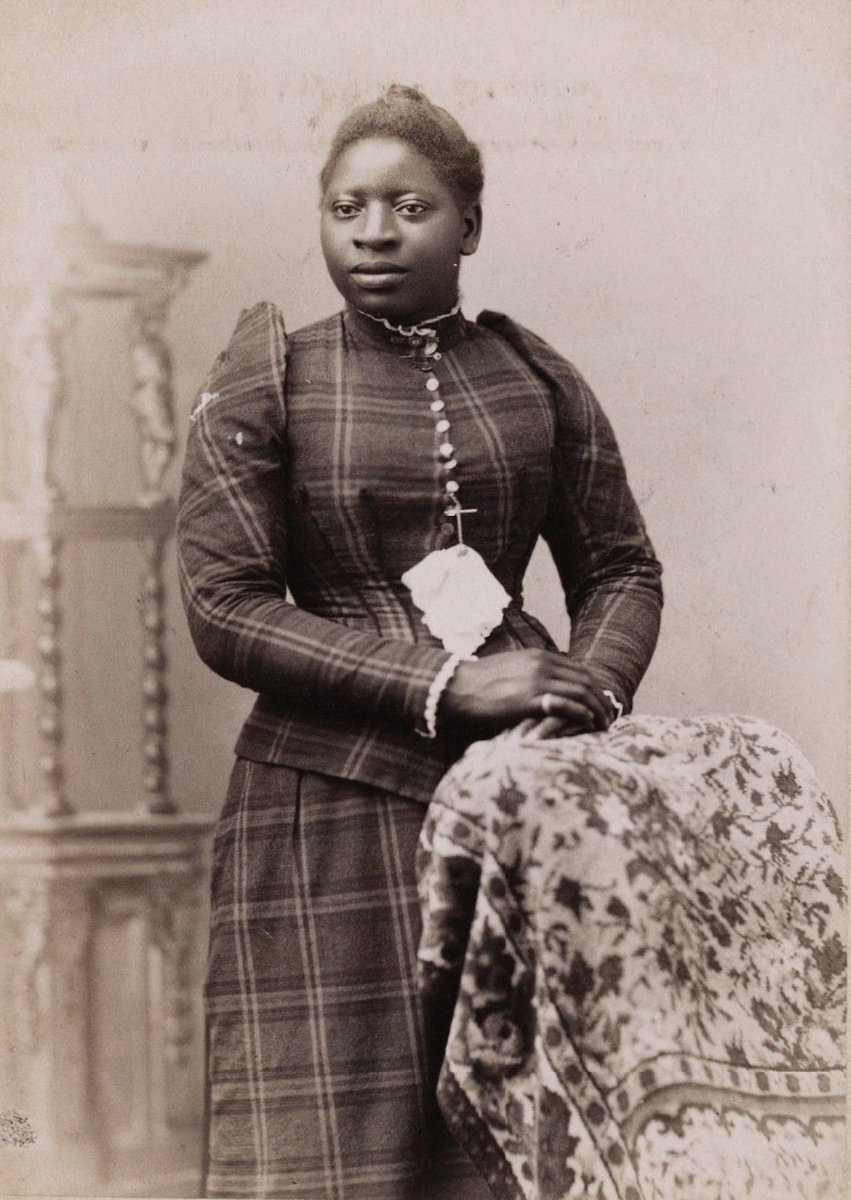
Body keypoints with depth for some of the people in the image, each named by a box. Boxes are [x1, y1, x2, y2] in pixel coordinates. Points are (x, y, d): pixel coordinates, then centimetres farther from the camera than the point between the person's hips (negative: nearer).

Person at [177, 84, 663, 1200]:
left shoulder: (536, 379, 10)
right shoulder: (265, 383, 2)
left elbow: (622, 569, 16)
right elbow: (225, 609, -6)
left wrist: (592, 689, -7)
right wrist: (445, 690, -14)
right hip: (331, 803, -2)